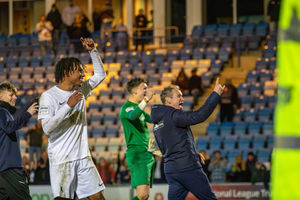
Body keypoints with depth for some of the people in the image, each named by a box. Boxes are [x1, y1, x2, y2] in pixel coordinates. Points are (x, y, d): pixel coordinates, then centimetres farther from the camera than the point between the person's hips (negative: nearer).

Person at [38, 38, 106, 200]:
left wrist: (92, 51, 13)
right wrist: (68, 105, -20)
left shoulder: (80, 90, 11)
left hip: (83, 157, 6)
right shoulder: (49, 96, -8)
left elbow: (100, 75, 25)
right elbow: (47, 128, -18)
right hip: (61, 160, -6)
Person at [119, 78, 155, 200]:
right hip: (137, 154, -10)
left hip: (147, 154, 10)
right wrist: (146, 100, -36)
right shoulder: (126, 107, -9)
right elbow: (133, 116, -33)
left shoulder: (138, 107, 21)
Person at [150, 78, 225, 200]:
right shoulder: (173, 115, -13)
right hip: (188, 168, -8)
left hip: (170, 169, 8)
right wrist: (216, 94, -17)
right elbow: (199, 115, -23)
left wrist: (194, 154, 21)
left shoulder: (157, 123, 16)